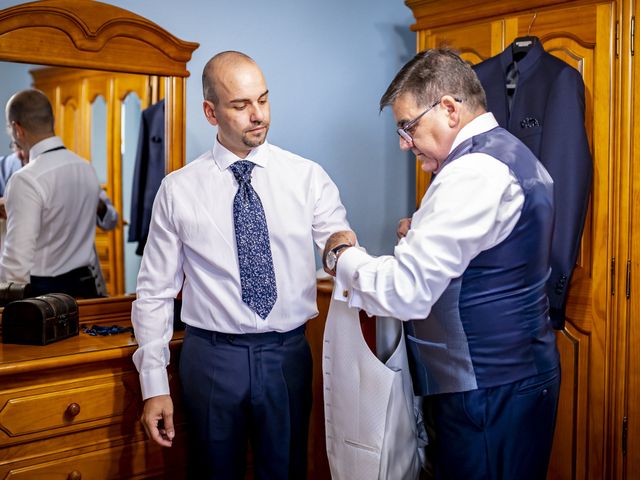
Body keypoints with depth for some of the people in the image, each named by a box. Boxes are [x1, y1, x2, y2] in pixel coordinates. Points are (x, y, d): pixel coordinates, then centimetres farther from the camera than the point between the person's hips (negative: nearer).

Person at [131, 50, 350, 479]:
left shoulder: (308, 178, -1)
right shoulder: (178, 190, -2)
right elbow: (155, 291, 0)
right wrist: (154, 385, -4)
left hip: (288, 355, 1)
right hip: (211, 357, 0)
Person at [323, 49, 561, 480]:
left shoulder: (474, 172, -22)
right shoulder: (514, 155, 11)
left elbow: (407, 291, -26)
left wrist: (343, 256, -9)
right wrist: (425, 233, 7)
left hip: (488, 392, -10)